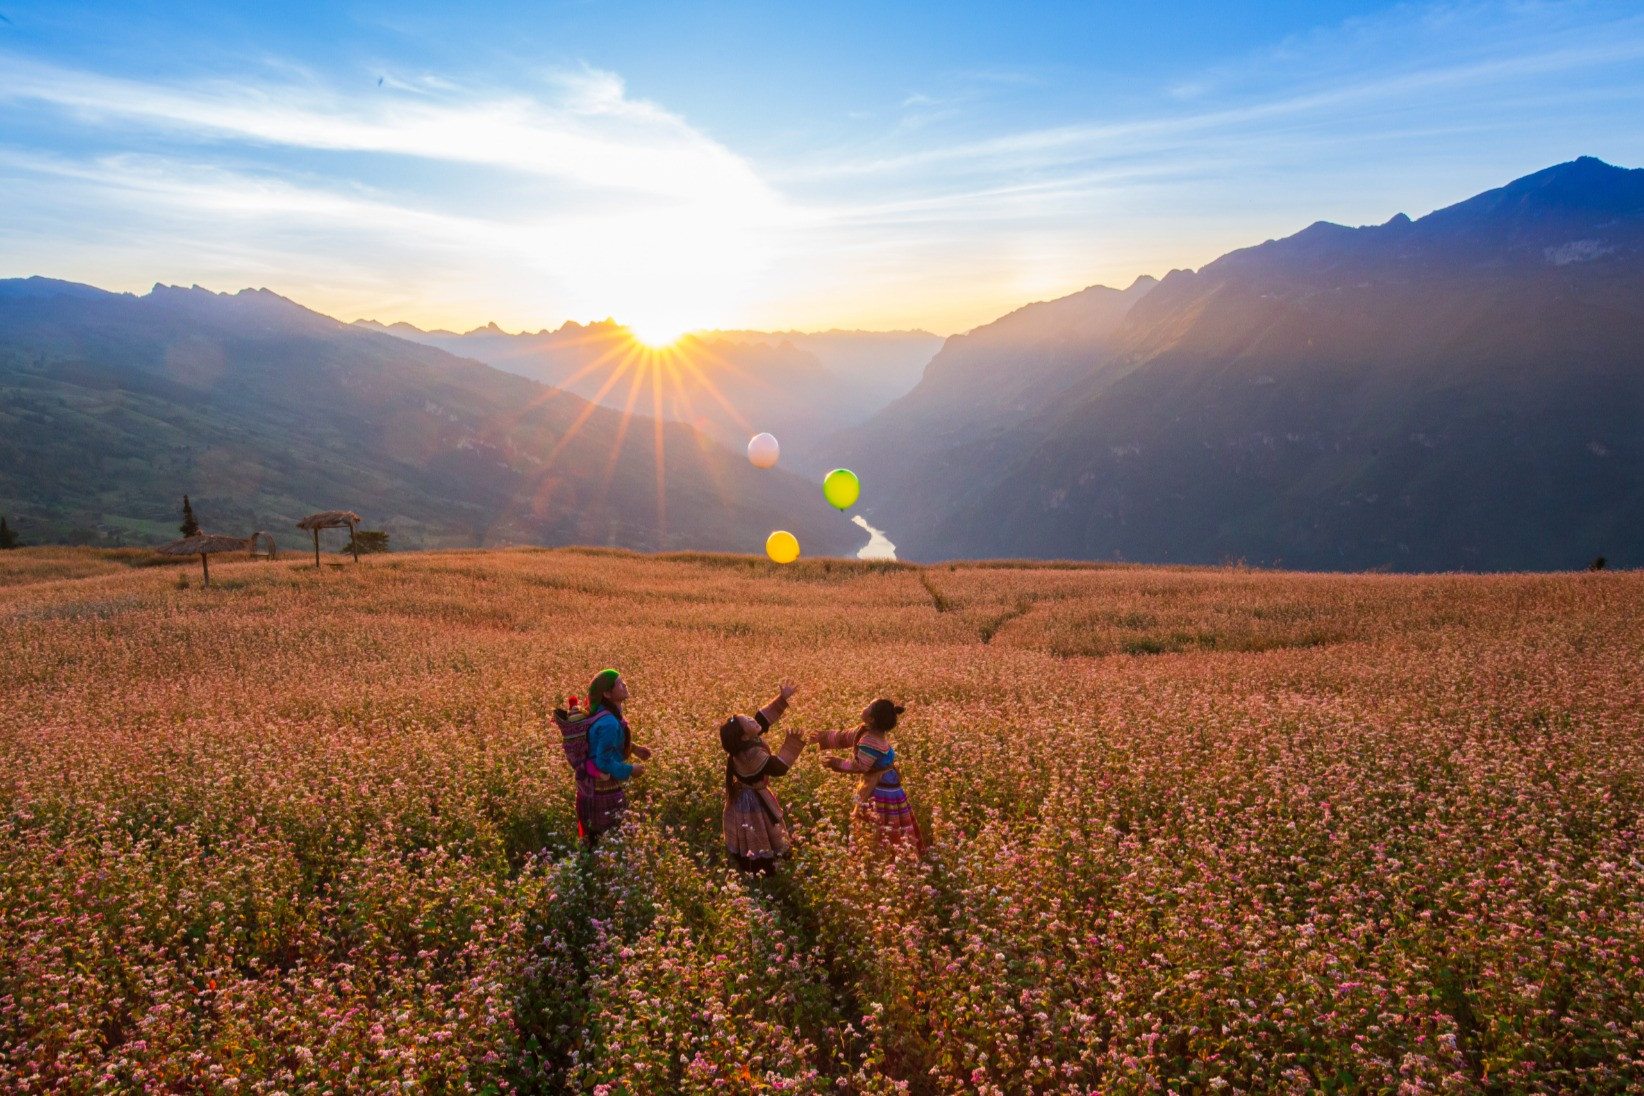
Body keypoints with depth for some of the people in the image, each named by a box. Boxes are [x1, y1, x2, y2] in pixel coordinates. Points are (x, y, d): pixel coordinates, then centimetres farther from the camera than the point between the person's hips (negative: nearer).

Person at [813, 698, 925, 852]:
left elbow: (859, 766, -27)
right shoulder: (866, 730, -1)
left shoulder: (871, 740, -30)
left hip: (881, 791, -10)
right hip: (881, 786, 10)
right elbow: (845, 737, 13)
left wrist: (836, 763, -17)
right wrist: (824, 737, 12)